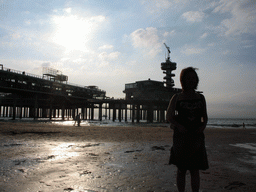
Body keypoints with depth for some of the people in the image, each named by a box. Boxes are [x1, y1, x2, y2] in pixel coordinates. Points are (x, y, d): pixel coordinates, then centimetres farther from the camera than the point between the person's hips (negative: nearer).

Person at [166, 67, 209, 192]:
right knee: (181, 170, 6)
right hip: (181, 137, -1)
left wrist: (203, 125, -5)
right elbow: (168, 116, 3)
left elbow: (205, 117, 16)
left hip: (196, 136, 2)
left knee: (195, 170, 2)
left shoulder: (201, 98, 10)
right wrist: (178, 125, -14)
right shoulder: (176, 98, 3)